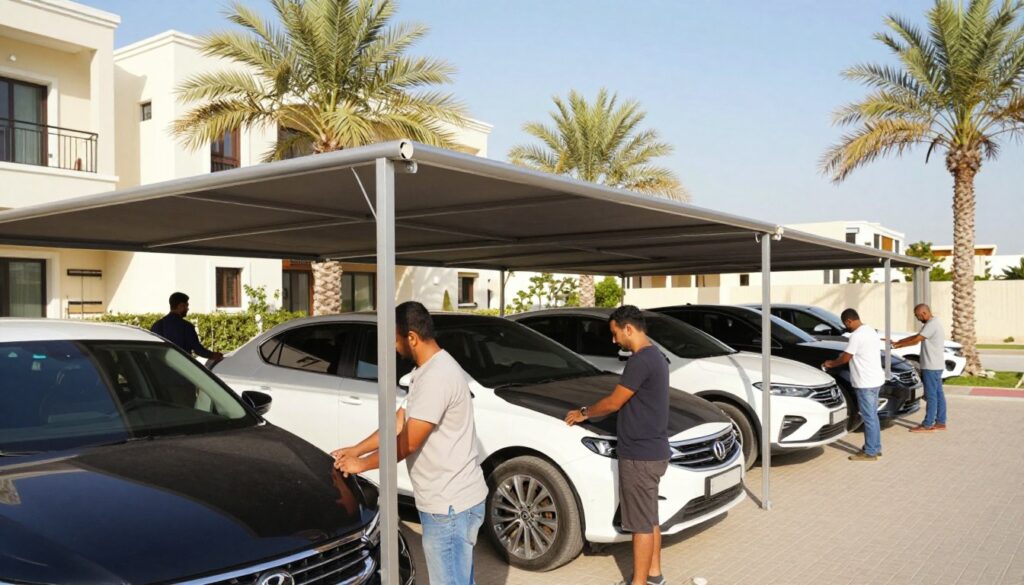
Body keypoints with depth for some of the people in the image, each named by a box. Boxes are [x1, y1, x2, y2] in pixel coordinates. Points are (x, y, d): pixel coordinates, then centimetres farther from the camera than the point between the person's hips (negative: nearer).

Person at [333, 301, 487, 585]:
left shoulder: (437, 377, -24)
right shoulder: (431, 370, 10)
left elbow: (408, 443, -21)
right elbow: (399, 423, 16)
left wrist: (362, 464, -7)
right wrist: (355, 449, 14)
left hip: (449, 504, -10)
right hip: (452, 498, 10)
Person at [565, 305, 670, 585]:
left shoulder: (640, 360, -21)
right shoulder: (654, 356, 11)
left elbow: (614, 402, -14)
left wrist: (584, 413, 2)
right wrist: (591, 411, 16)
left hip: (640, 456, -10)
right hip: (652, 451, 10)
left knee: (641, 523, 0)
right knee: (650, 518, 20)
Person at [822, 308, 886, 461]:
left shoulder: (856, 335, -17)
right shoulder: (872, 331, 12)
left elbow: (845, 358, -13)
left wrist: (831, 364, 4)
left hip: (865, 383, -10)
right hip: (875, 380, 10)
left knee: (869, 418, -4)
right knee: (873, 416, 17)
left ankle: (870, 452, 2)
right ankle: (876, 448, 25)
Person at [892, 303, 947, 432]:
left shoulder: (932, 324, -17)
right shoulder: (932, 323, 16)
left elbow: (916, 340, -18)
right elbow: (916, 336, 18)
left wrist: (898, 345, -7)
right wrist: (897, 342, 10)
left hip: (932, 366, -10)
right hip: (935, 366, 10)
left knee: (931, 396, -5)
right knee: (938, 394, 12)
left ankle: (927, 425, 0)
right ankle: (940, 422, 18)